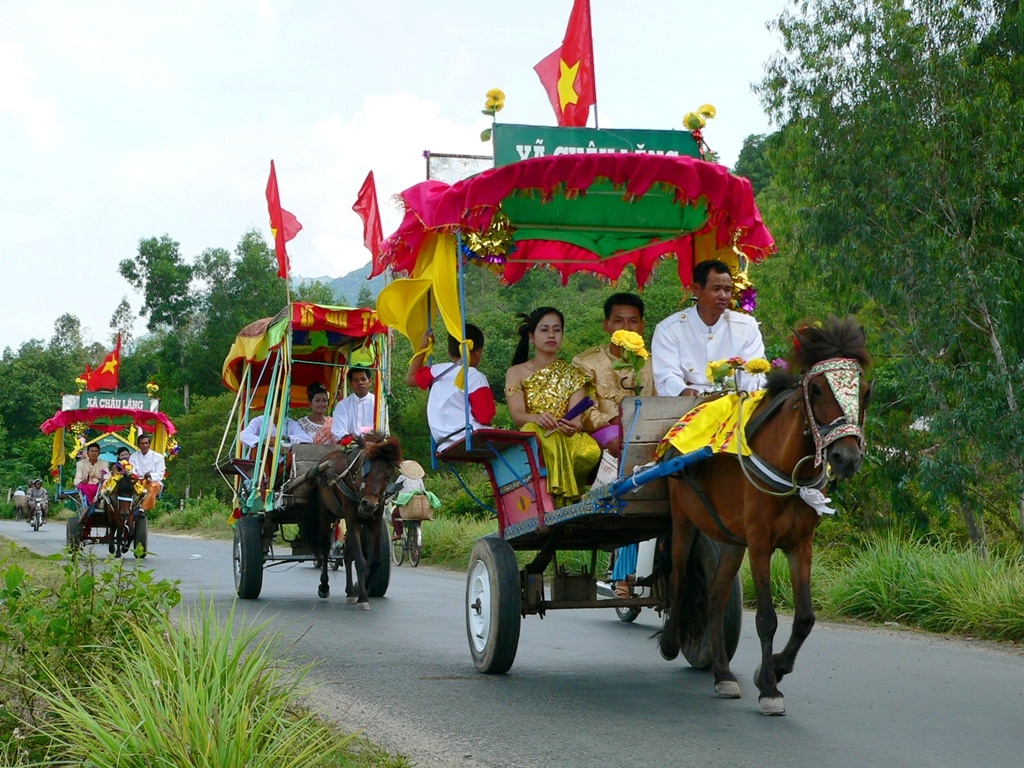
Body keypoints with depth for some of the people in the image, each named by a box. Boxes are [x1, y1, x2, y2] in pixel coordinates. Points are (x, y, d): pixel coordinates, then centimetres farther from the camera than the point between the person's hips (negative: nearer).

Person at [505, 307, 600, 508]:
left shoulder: (572, 374, 15)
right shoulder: (516, 373, 11)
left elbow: (575, 415, -2)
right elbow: (517, 415, -6)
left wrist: (574, 425, -30)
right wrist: (537, 418, -31)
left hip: (566, 438, 1)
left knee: (590, 451, -36)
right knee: (531, 430, -39)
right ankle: (558, 500, -33)